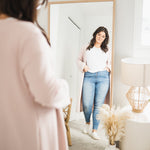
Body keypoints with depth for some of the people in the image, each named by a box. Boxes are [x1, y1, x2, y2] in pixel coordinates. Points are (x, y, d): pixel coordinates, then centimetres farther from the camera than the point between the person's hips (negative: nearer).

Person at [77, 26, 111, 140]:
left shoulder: (107, 51, 18)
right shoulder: (87, 49, 15)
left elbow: (111, 62, 25)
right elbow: (79, 60, 21)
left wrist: (109, 68, 4)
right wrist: (83, 66, 2)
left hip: (103, 77, 1)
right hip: (89, 77, -1)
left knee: (98, 104, -3)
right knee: (87, 104, -9)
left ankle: (94, 130, 7)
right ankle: (87, 123, 22)